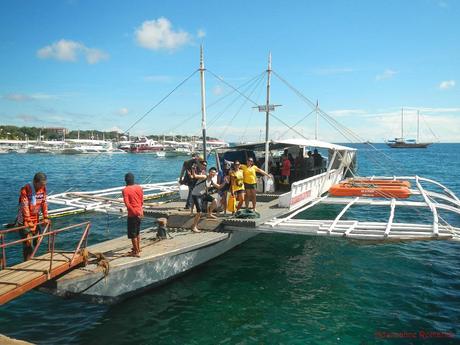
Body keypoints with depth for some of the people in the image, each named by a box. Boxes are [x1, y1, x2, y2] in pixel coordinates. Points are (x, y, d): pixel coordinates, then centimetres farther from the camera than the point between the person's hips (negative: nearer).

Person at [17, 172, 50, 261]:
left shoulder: (43, 189, 0)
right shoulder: (25, 190, -19)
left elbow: (44, 203, 3)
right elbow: (25, 207, -22)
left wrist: (45, 217, -1)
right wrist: (28, 221, -26)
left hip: (36, 220, 7)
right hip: (24, 221, -6)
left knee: (36, 242, 13)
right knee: (28, 243, -8)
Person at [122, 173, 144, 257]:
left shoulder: (125, 190, -13)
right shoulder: (139, 188, 3)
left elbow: (127, 204, -21)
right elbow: (142, 201, 9)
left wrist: (135, 213, -16)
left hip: (132, 214, -6)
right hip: (140, 213, 6)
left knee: (132, 234, 4)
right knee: (137, 232, 22)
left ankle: (136, 252, 9)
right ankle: (138, 248, 33)